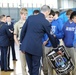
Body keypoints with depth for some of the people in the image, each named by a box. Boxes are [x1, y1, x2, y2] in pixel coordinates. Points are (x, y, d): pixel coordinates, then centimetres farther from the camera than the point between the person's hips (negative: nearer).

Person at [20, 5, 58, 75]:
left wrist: (21, 43, 14)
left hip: (26, 46, 5)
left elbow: (23, 31, 7)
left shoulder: (30, 17, 5)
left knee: (30, 66, 15)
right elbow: (51, 36, 2)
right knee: (35, 67, 9)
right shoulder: (46, 22, -6)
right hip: (36, 47, -5)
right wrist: (55, 46, 16)